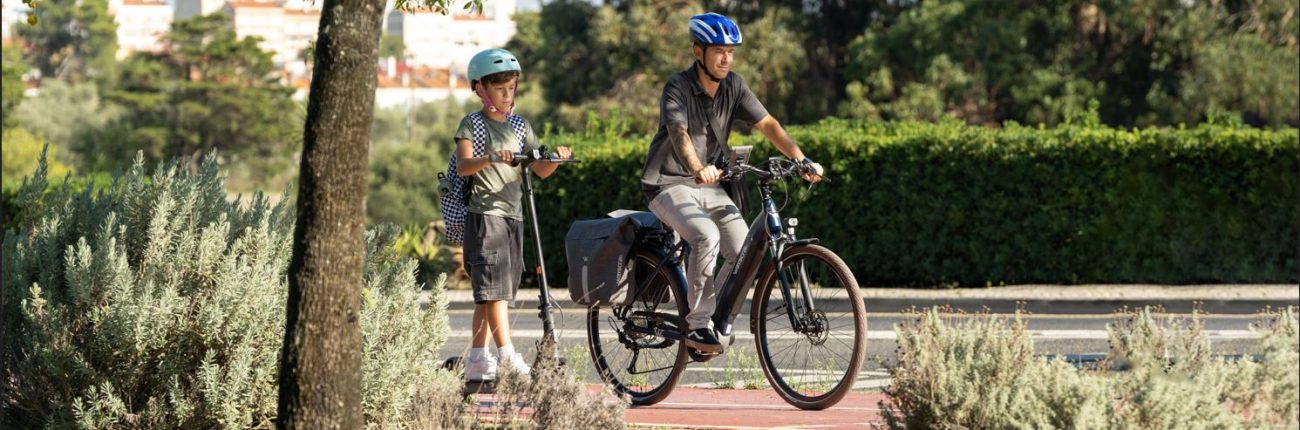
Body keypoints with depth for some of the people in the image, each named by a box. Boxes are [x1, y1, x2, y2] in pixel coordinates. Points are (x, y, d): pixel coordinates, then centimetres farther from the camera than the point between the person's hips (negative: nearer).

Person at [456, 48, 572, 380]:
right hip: (484, 213, -6)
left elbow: (540, 170, 8)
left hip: (513, 215, 6)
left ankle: (477, 360, 12)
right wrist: (490, 159, -35)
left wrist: (555, 158, -13)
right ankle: (506, 356, -22)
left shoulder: (520, 126, 15)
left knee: (488, 291, 9)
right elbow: (463, 165, -16)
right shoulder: (473, 124, 0)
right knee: (495, 285, -15)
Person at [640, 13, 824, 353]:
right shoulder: (678, 87, -18)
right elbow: (679, 133, -34)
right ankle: (697, 325, -21)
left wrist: (801, 160, -22)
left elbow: (767, 124, -7)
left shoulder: (733, 86, -1)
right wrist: (698, 168, -54)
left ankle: (717, 318, 9)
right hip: (669, 185, -6)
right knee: (707, 236, -32)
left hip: (708, 187, 6)